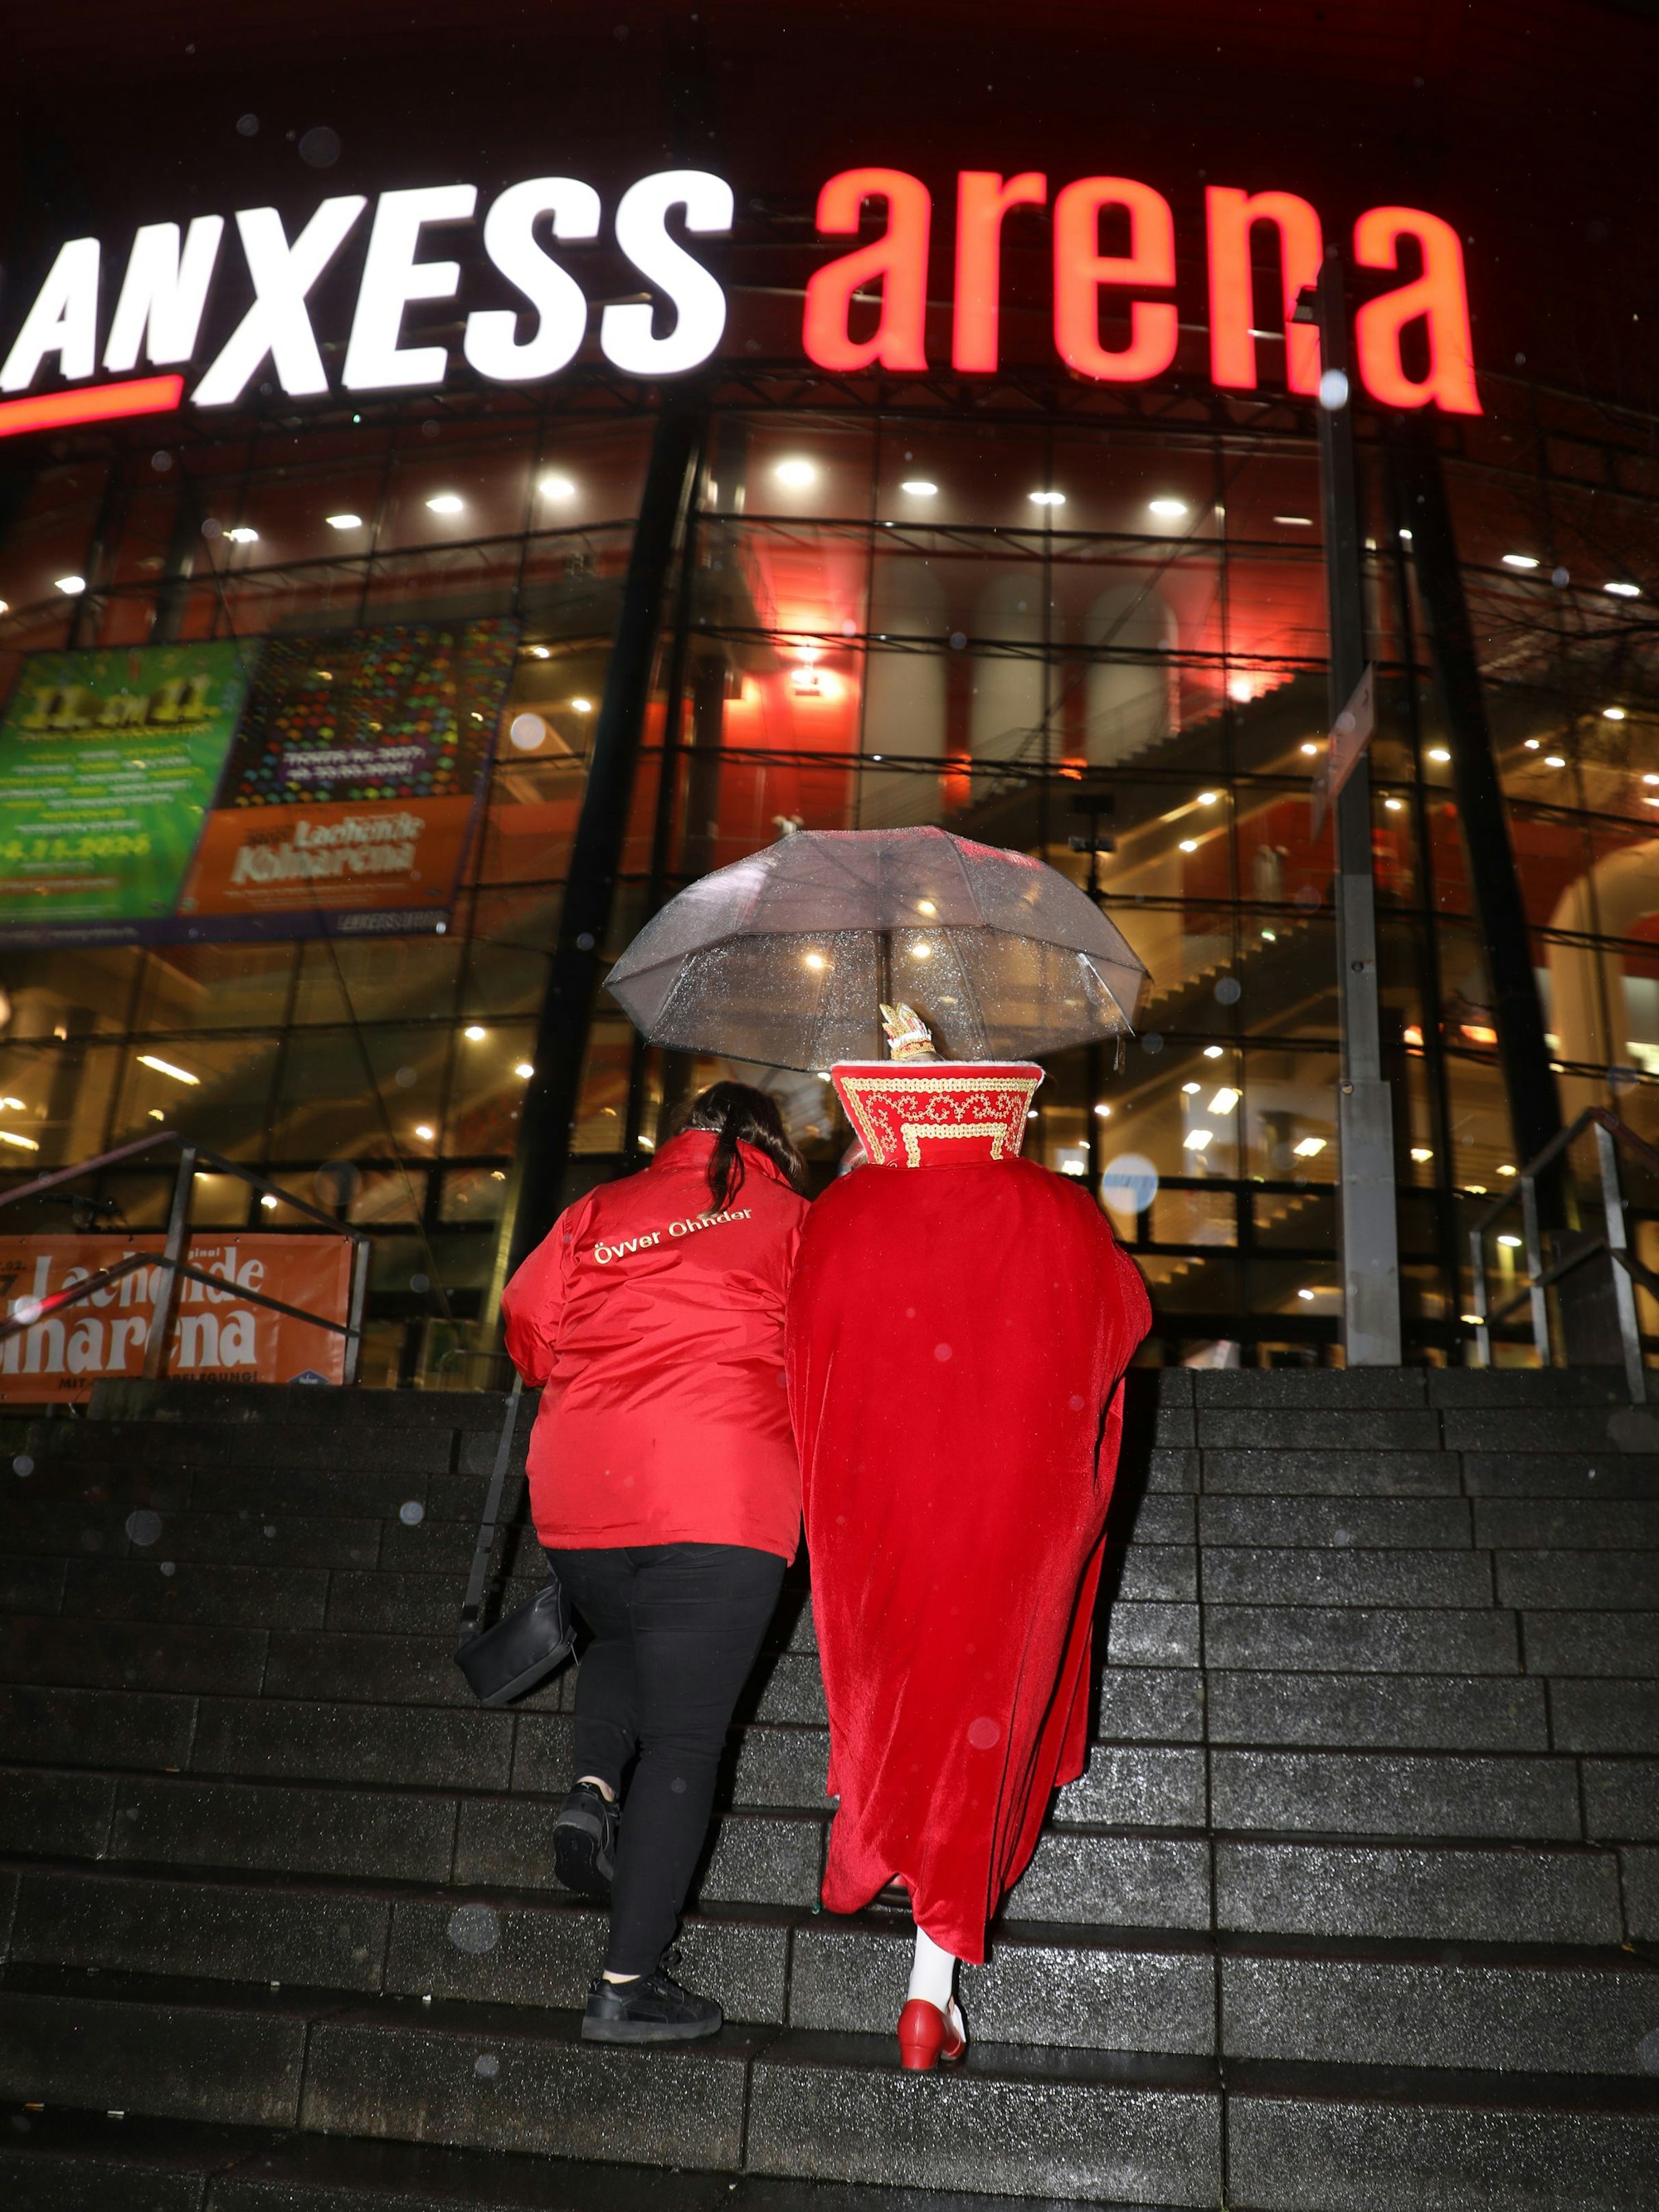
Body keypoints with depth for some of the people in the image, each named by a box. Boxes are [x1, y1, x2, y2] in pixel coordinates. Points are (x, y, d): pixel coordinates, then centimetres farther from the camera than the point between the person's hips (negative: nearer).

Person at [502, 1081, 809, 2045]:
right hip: (719, 1504, -4)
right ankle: (631, 1984, 5)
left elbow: (528, 1331, 15)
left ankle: (594, 1787, 8)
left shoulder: (599, 1213, 14)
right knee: (686, 1740, 4)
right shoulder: (789, 1218, 7)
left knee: (626, 1641, 32)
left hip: (577, 1498, 4)